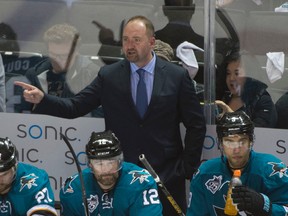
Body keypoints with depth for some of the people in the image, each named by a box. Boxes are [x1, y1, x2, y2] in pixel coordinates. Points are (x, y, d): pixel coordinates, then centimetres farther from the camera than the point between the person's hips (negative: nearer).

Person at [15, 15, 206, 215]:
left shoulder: (177, 76, 0)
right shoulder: (109, 75, 3)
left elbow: (196, 124, 3)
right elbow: (75, 107, -1)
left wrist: (188, 167, -1)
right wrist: (42, 99, -17)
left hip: (168, 175, -1)